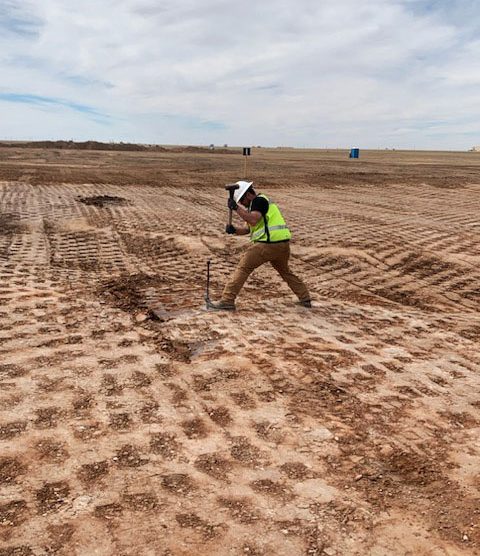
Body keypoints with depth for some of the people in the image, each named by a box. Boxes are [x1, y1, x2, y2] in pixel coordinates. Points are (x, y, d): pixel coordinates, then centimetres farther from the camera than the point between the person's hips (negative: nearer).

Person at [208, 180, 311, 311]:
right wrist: (234, 230, 5)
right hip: (283, 244, 10)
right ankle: (305, 299, 31)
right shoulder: (256, 205, 26)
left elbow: (253, 220, -20)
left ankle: (227, 301, -5)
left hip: (268, 244, -10)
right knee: (285, 271, 28)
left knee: (243, 268, -3)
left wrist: (236, 208, -17)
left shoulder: (259, 200, -4)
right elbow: (248, 229, 21)